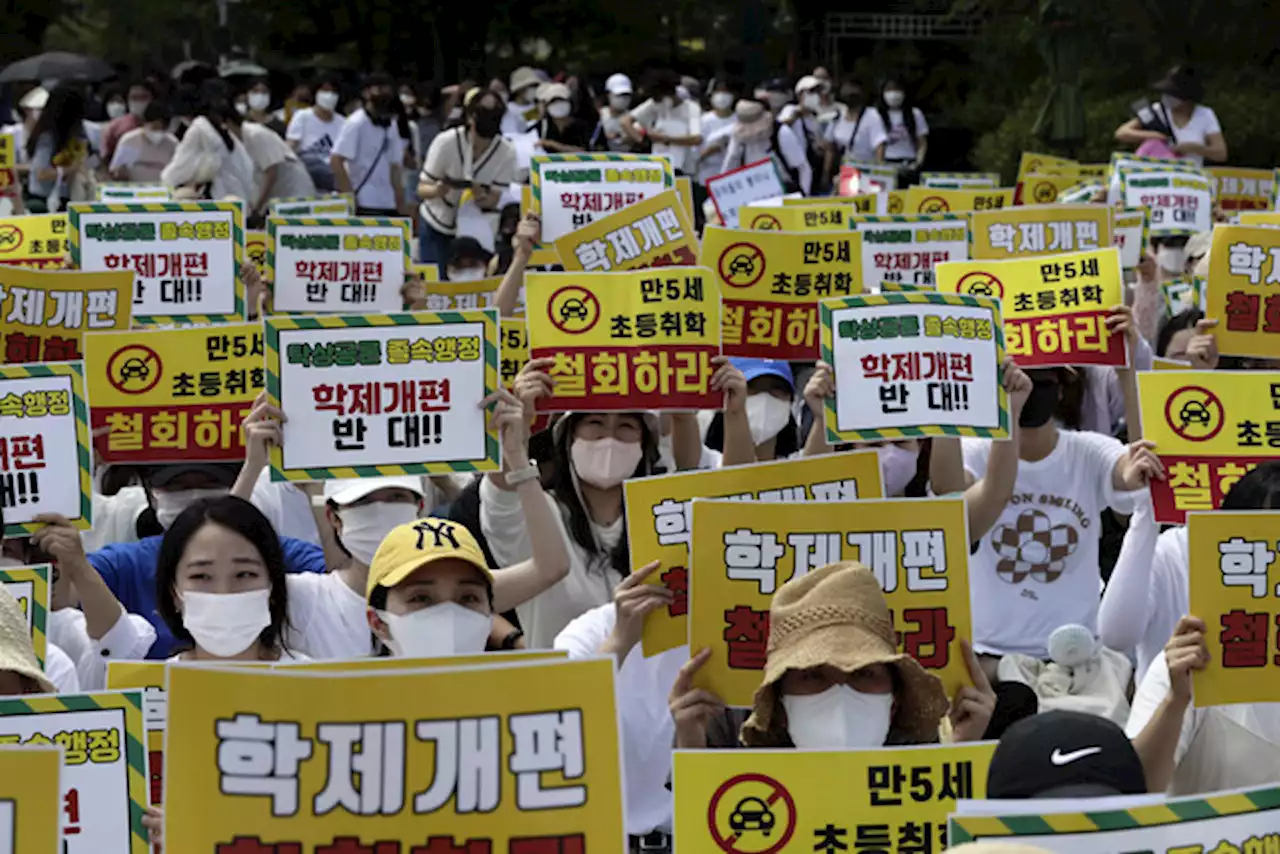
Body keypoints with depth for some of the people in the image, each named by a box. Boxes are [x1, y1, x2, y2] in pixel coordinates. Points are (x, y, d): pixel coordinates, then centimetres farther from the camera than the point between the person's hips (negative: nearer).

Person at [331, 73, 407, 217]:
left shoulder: (391, 125, 14)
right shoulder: (356, 123, -8)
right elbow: (335, 161, -14)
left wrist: (401, 204, 12)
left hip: (388, 205, 8)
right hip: (364, 206, -8)